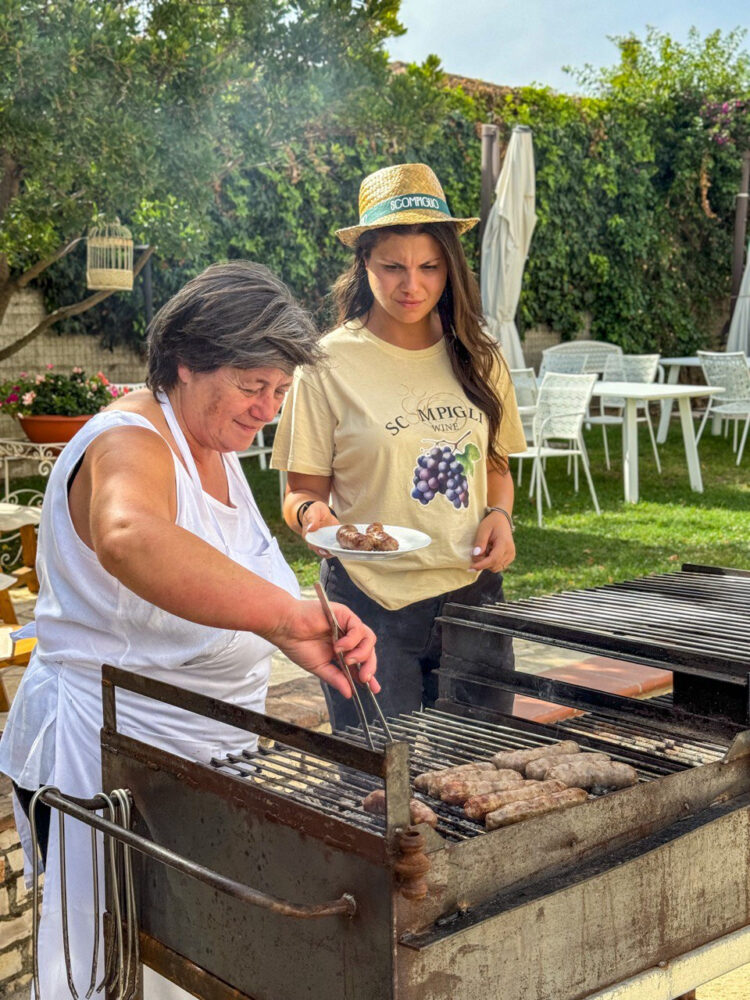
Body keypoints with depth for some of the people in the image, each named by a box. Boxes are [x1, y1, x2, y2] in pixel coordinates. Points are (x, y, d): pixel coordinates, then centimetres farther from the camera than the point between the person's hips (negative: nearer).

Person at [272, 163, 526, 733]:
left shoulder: (478, 359, 6)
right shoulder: (329, 365, -6)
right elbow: (303, 491, -2)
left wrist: (500, 515, -2)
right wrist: (311, 514, -23)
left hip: (473, 597, 4)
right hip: (371, 605, -4)